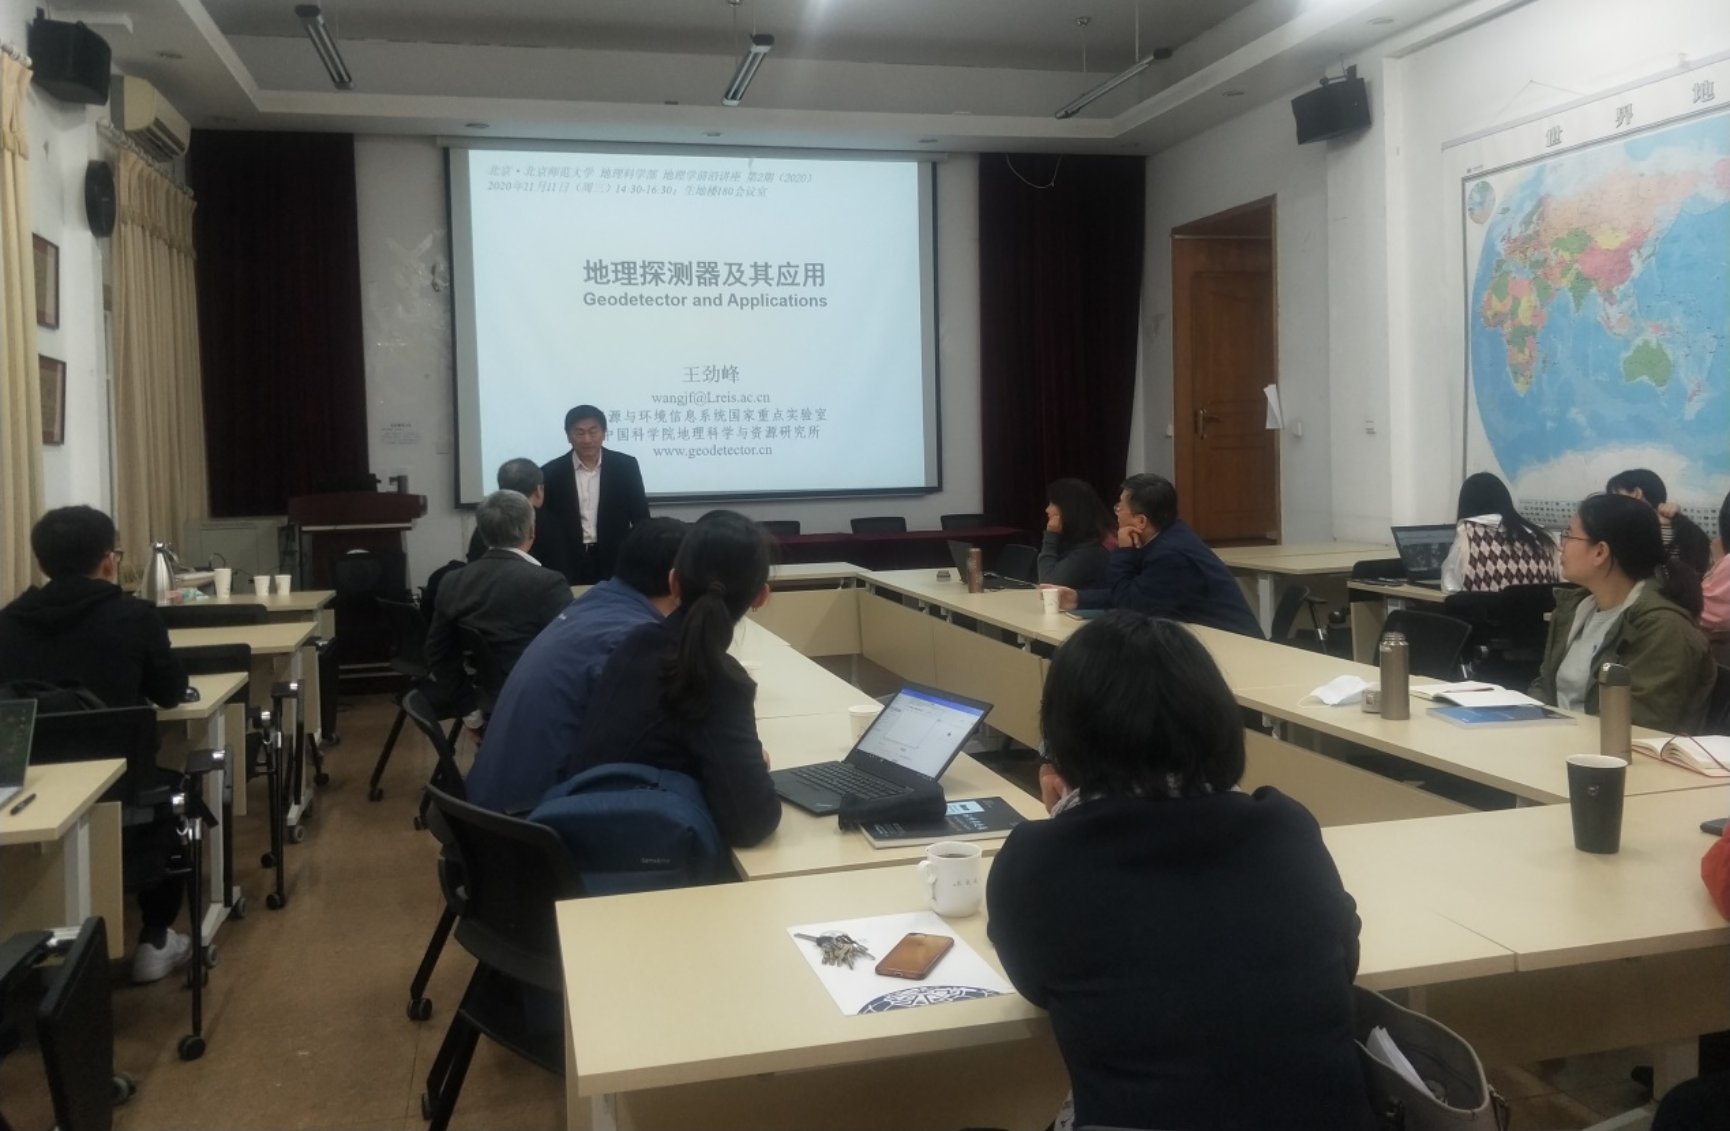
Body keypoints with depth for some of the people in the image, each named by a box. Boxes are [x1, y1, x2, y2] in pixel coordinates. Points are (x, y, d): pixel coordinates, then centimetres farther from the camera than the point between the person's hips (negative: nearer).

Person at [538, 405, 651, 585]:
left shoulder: (625, 467, 1)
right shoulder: (551, 473, -1)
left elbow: (641, 519, 4)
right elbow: (543, 528, 2)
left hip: (615, 563, 1)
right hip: (569, 564, 0)